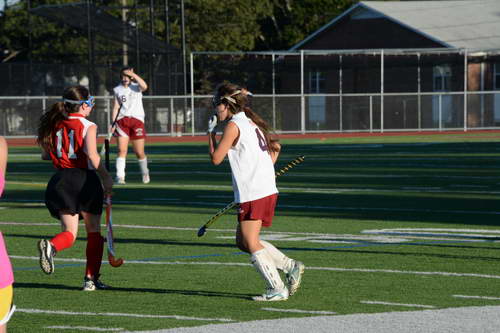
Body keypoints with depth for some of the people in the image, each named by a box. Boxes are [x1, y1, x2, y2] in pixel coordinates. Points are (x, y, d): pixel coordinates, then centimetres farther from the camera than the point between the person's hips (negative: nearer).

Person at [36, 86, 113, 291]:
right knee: (94, 232, 13)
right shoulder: (87, 126, -6)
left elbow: (45, 155, 14)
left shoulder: (54, 125, 9)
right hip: (85, 179, -4)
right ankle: (91, 279, 12)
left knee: (69, 232, 4)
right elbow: (92, 155, -19)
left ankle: (51, 246, -31)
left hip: (61, 180, 4)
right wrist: (107, 179, -11)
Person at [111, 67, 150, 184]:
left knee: (139, 153, 2)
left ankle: (145, 173, 27)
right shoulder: (117, 90, 10)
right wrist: (113, 123, 2)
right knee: (122, 150, -11)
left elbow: (144, 86, -20)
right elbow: (116, 107, 10)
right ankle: (120, 177, -11)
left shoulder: (136, 86, 4)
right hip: (122, 120, 2)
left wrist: (133, 74, -19)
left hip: (137, 120, -1)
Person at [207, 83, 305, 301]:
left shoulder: (233, 125, -9)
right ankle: (291, 266, 12)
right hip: (268, 190, 9)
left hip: (253, 194, -9)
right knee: (242, 242, 15)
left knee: (251, 243, -4)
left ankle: (277, 289, -5)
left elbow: (216, 158, -10)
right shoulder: (251, 122, 18)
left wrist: (211, 132, 3)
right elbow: (275, 147, 27)